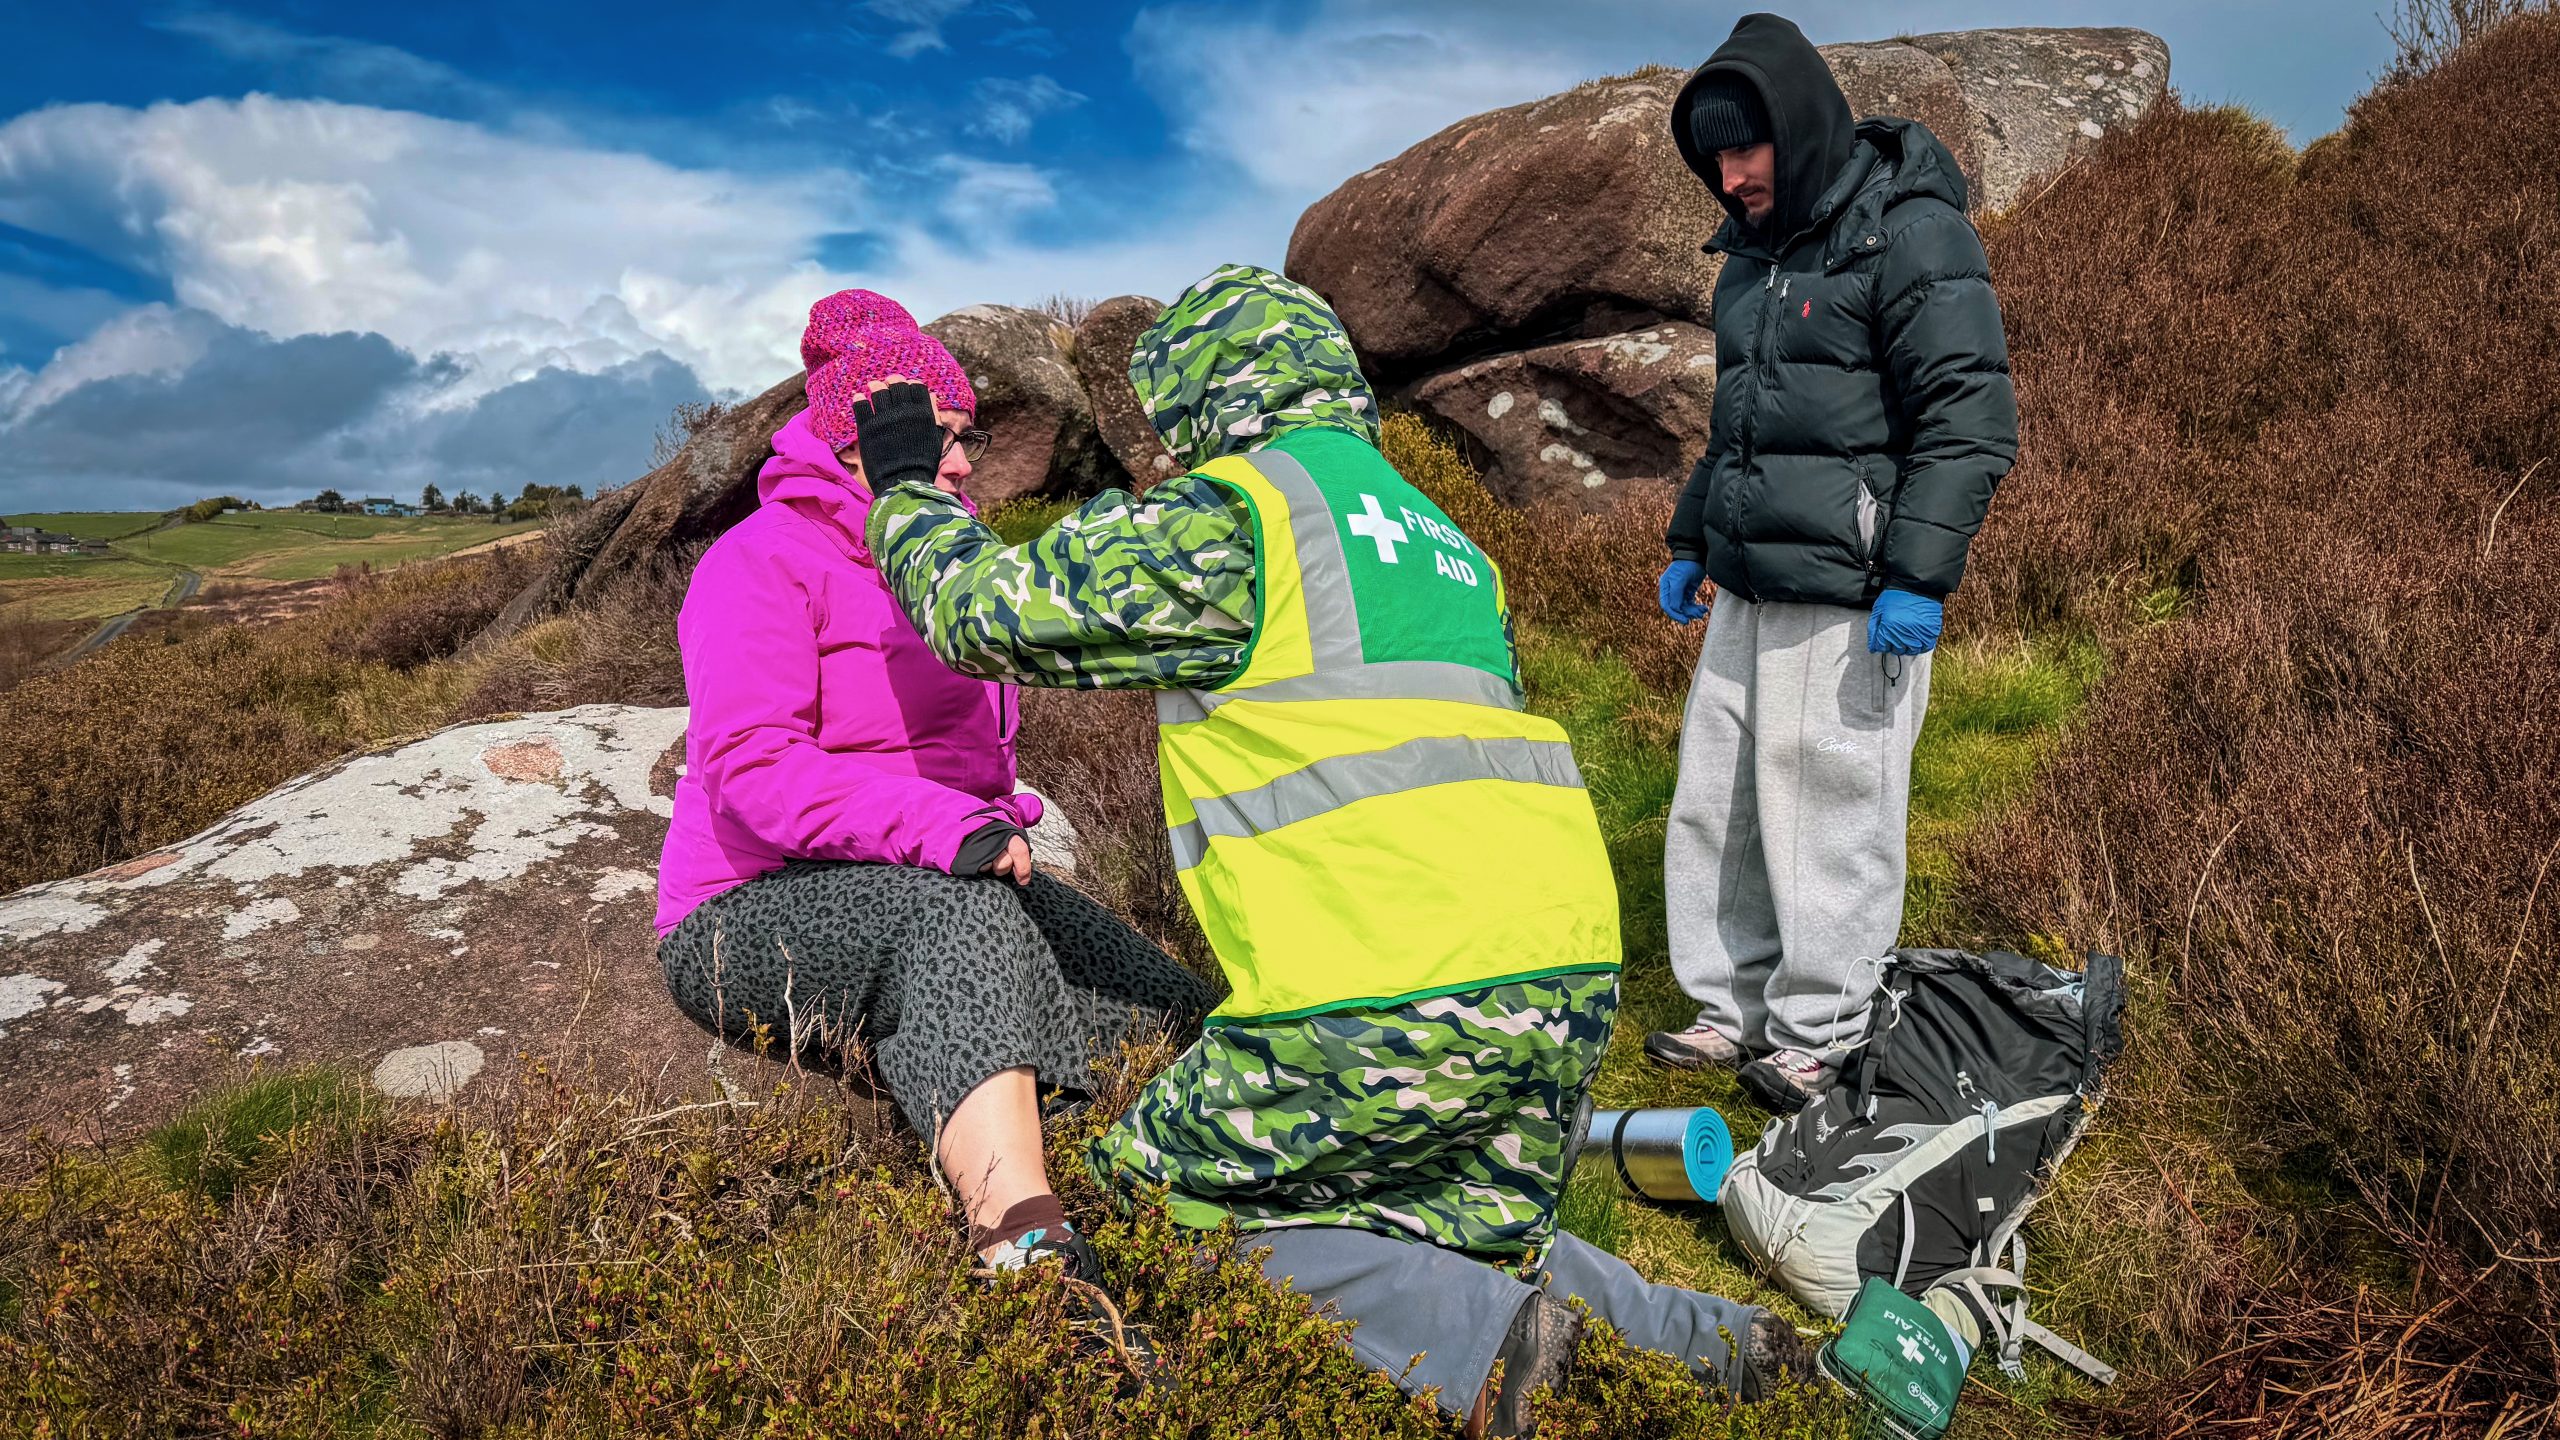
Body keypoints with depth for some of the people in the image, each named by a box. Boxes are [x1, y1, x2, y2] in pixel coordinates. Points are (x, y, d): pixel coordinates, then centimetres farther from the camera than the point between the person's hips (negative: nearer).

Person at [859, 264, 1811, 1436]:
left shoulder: (1232, 514, -1)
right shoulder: (1441, 538, 25)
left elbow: (994, 611, 4)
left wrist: (904, 491, 20)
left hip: (1393, 1005, -9)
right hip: (1570, 983, 9)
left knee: (1147, 1198, 6)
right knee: (1466, 1244, 27)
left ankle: (1476, 1341, -9)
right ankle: (1699, 1344, 9)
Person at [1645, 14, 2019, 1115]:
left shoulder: (1912, 234, -8)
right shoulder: (1753, 254, 18)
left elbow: (1969, 419, -14)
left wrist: (1918, 577, -20)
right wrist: (1691, 540, 26)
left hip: (1847, 601, -8)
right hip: (1745, 594, 8)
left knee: (1828, 819, -2)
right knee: (1716, 811, 11)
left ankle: (1819, 1043, 13)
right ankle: (1733, 1012, 25)